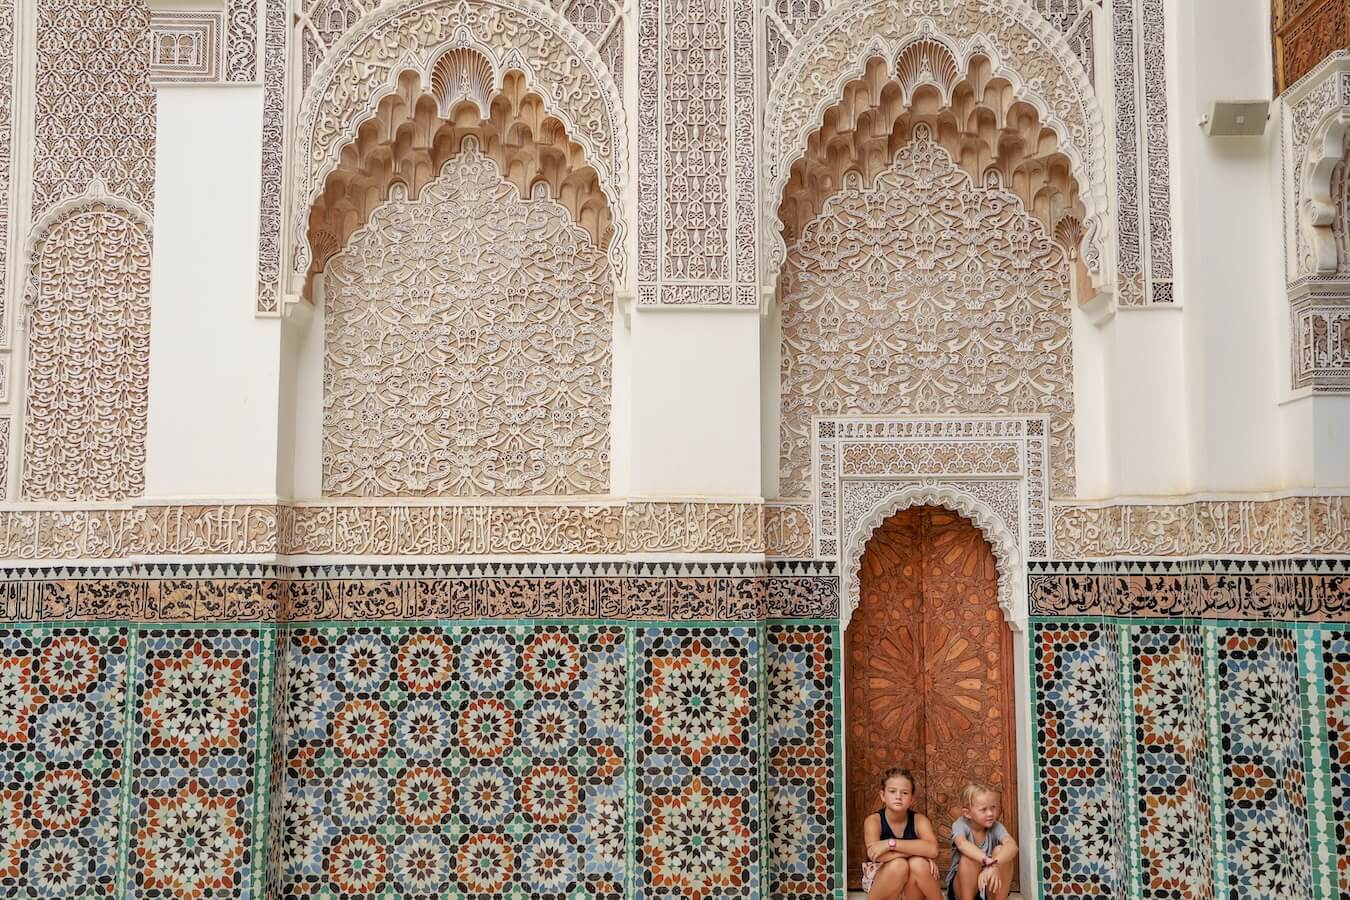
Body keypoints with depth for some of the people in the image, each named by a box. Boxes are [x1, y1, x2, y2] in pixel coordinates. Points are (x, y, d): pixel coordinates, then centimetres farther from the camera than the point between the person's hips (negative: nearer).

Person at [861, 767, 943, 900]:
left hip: (912, 886, 1)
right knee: (898, 865, -32)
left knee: (918, 864, -30)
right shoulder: (874, 820, -17)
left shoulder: (919, 820, -13)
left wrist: (890, 843, -39)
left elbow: (932, 849, -32)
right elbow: (875, 855, -34)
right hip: (879, 880, -1)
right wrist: (918, 850, -32)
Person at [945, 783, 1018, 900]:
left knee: (1000, 850, -23)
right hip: (961, 887, -2)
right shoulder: (960, 825, -15)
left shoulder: (996, 826, -9)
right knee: (969, 857, -31)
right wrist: (987, 861, -55)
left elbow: (1012, 845, -30)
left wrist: (994, 865, -49)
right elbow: (962, 844, -38)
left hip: (991, 888, 2)